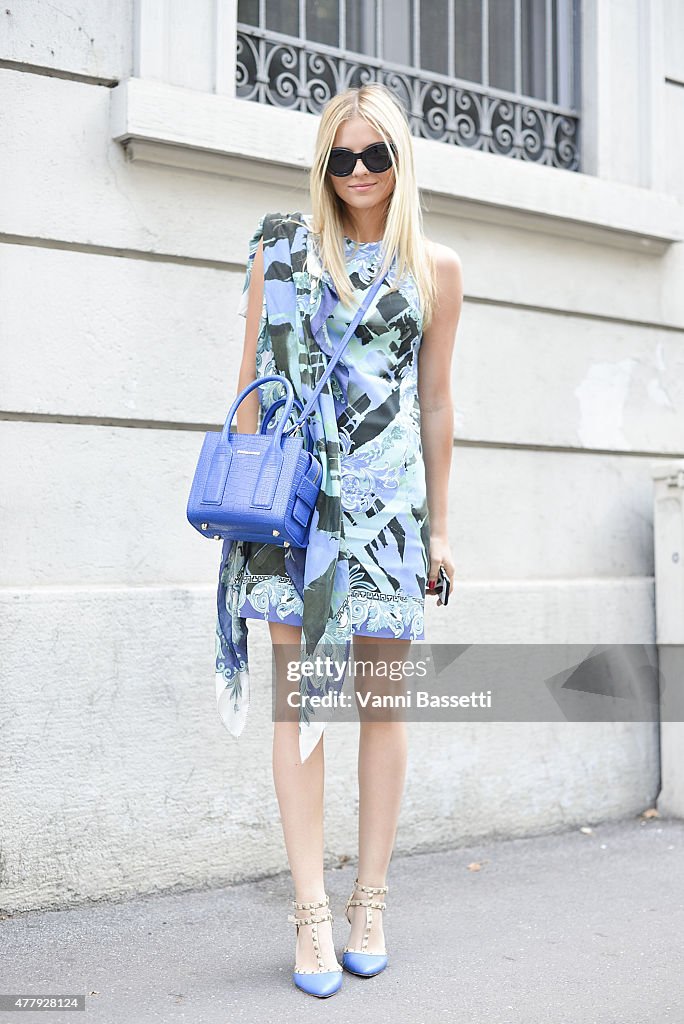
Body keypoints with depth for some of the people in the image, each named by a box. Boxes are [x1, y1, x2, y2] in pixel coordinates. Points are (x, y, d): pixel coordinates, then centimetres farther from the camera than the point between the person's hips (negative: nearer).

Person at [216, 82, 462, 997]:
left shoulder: (436, 268, 11)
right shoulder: (282, 251, 9)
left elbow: (436, 402, 13)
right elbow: (254, 382, 8)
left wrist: (439, 525, 11)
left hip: (389, 499, 1)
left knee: (382, 700, 4)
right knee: (298, 697, -3)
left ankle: (370, 904, 17)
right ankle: (311, 913, 6)